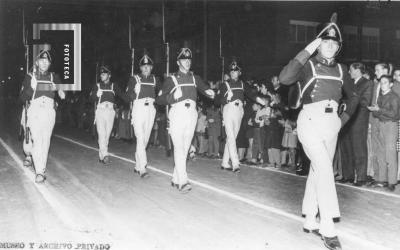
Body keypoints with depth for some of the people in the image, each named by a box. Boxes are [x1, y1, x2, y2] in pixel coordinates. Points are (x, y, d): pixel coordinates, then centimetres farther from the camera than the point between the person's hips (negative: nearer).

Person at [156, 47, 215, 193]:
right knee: (179, 148, -13)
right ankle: (182, 181, -18)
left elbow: (205, 89, 12)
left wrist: (210, 93, -12)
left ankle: (175, 179, 16)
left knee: (185, 148, 6)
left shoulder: (195, 78, 18)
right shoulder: (171, 79, 7)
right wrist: (173, 97, -15)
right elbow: (159, 99, 3)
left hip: (192, 114, 4)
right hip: (177, 114, -4)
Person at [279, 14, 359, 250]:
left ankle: (310, 220, 23)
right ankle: (328, 228, -12)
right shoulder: (308, 65, -3)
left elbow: (353, 96, 26)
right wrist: (306, 51, -20)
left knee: (318, 171, 11)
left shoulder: (340, 69, 12)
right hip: (311, 120, -6)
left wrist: (345, 118, 12)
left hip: (331, 123, 6)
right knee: (325, 170, -16)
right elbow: (284, 78, -23)